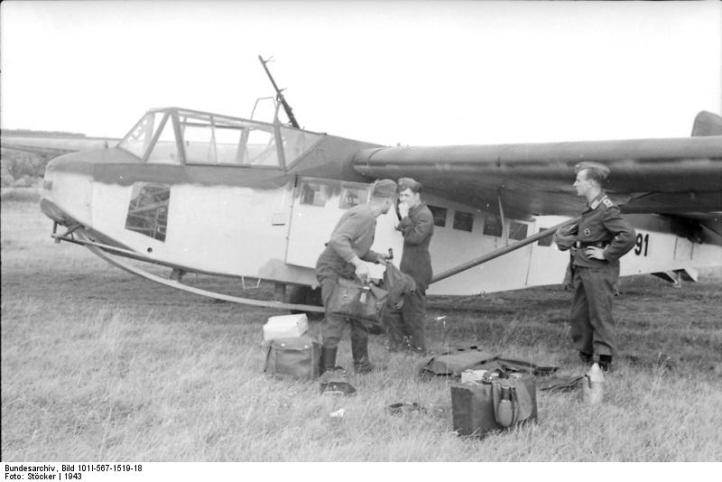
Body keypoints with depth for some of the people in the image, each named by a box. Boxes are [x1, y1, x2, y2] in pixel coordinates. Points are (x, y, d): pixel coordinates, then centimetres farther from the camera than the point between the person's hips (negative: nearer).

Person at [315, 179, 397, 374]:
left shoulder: (370, 218, 10)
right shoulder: (362, 215, -21)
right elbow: (337, 240, -33)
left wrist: (376, 257, 7)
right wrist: (359, 262, -35)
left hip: (347, 272, 10)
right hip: (331, 269, -10)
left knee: (359, 314, 10)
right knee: (336, 318, -14)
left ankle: (361, 363, 20)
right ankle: (326, 368, -8)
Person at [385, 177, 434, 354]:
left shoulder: (424, 215, -14)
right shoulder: (411, 213, 15)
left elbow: (414, 237, -27)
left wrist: (404, 217, -22)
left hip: (416, 273, -10)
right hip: (405, 269, 10)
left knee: (412, 313, -2)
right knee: (392, 309, 13)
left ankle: (418, 349, 10)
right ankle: (398, 344, 22)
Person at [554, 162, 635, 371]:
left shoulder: (607, 209, -15)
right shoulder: (589, 208, 14)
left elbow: (628, 236, -25)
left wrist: (606, 253, -18)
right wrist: (566, 238, 6)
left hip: (599, 270, -9)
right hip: (582, 268, 9)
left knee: (600, 315, -3)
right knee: (579, 314, 14)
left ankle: (603, 359, 4)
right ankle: (585, 354, 25)